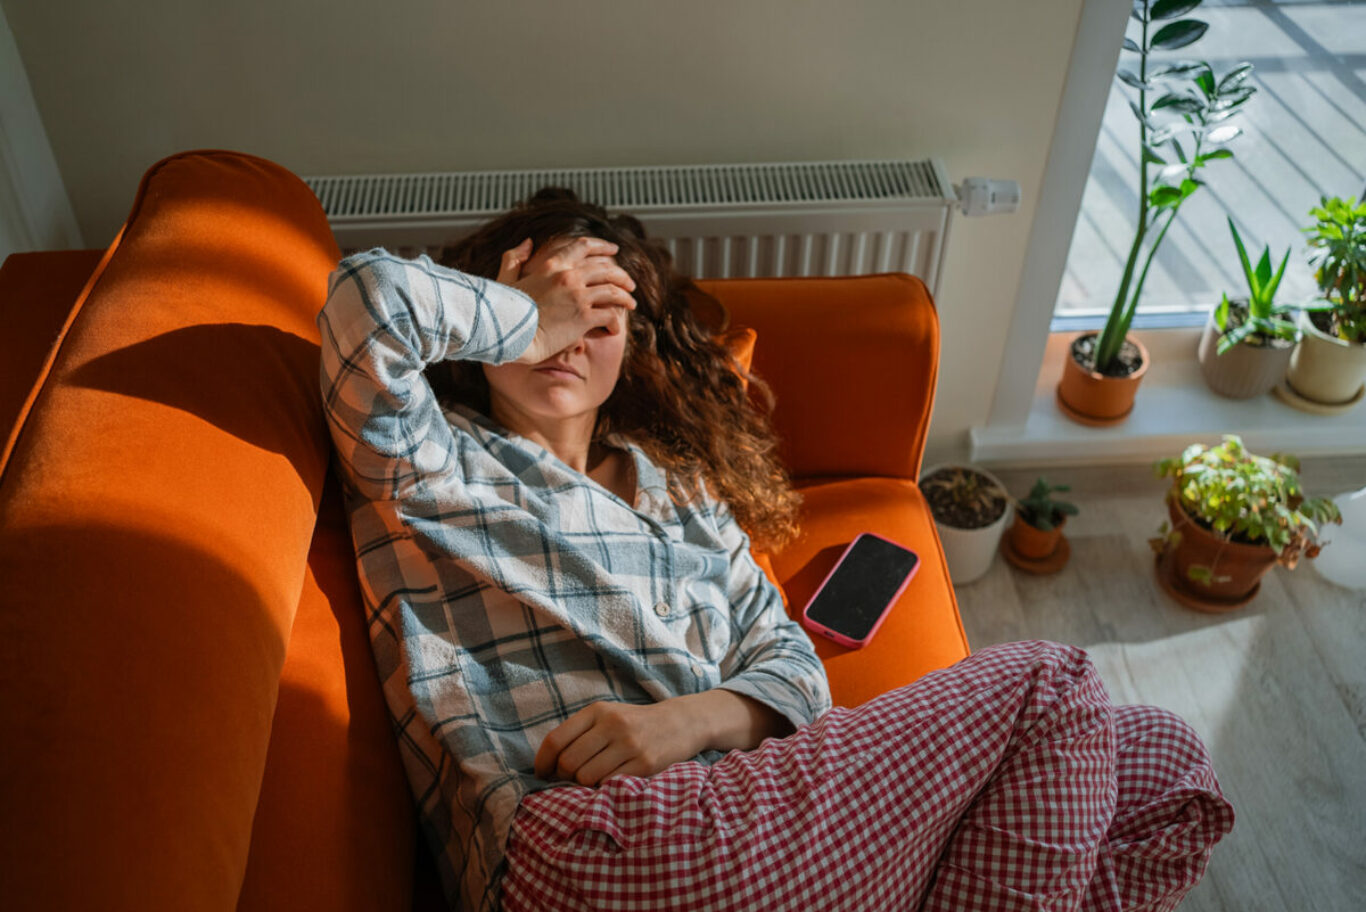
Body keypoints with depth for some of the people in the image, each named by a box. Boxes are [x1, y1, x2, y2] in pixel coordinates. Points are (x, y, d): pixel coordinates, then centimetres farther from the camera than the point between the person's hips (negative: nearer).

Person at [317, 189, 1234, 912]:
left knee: (1165, 756, 3)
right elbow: (371, 298, -16)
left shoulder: (678, 485, 24)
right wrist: (530, 317, 3)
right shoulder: (431, 464, 7)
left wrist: (697, 716, -9)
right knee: (1045, 686, -10)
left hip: (736, 814, 7)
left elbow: (790, 660, 13)